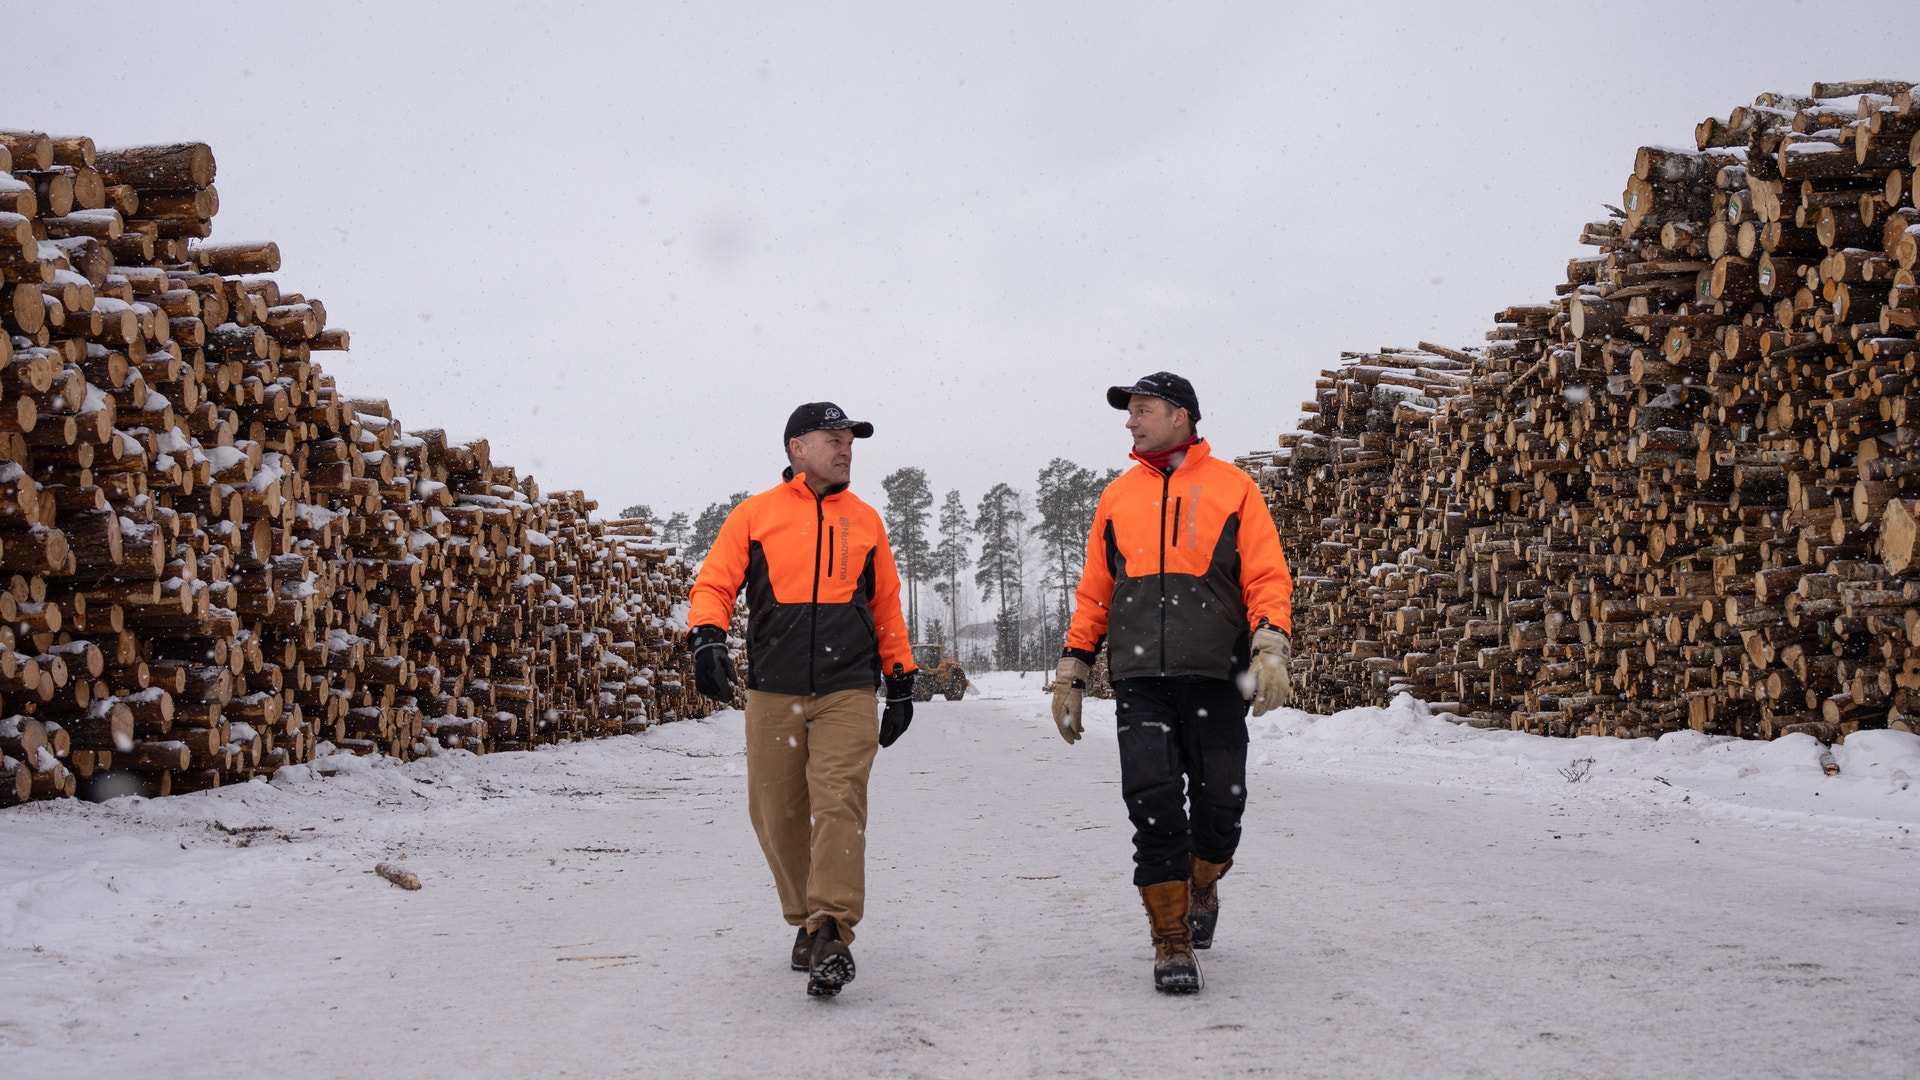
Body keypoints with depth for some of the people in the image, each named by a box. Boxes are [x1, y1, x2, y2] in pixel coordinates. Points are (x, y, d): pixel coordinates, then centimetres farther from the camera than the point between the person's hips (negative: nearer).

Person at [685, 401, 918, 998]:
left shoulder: (865, 520, 14)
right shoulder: (754, 515, 7)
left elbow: (886, 606, 19)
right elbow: (713, 584, 2)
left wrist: (901, 681, 18)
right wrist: (707, 639, -17)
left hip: (848, 692, 0)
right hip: (773, 693, 0)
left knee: (838, 804, -15)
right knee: (779, 815, 4)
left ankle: (832, 932, -16)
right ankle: (806, 919, 23)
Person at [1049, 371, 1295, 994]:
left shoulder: (1232, 488, 6)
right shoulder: (1117, 497, 15)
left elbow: (1267, 579, 2)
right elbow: (1094, 593, 19)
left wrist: (1270, 647, -14)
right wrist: (1072, 672, 15)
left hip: (1216, 679, -2)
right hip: (1139, 681, 2)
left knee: (1220, 804, 0)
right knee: (1154, 806, -7)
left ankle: (1202, 886, 33)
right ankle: (1172, 941, 3)